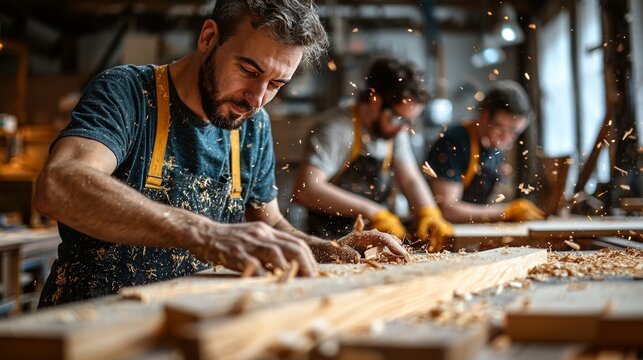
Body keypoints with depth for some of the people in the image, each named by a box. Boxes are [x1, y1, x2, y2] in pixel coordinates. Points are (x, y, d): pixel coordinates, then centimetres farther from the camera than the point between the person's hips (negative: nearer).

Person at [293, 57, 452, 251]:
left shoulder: (395, 127, 7)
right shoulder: (337, 127, -17)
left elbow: (410, 179, 8)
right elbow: (306, 189, -28)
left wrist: (429, 214, -12)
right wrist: (371, 211, -30)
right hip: (330, 244, -6)